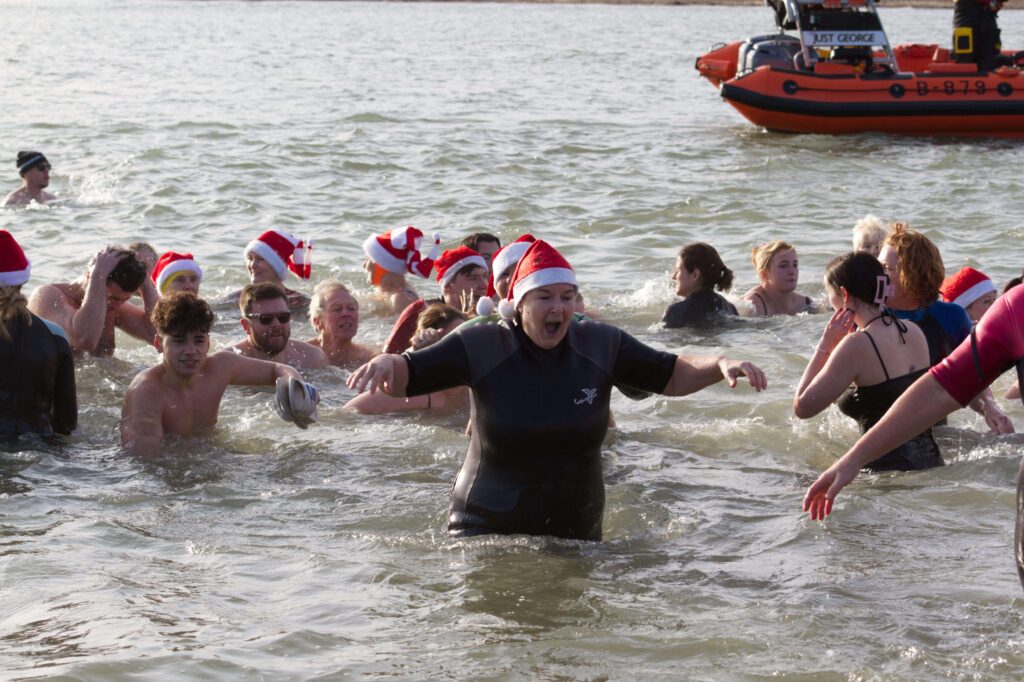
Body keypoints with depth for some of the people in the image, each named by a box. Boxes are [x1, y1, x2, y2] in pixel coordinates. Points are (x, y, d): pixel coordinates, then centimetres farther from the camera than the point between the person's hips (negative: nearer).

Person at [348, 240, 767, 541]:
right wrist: (384, 363, -30)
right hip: (486, 532, -2)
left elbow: (673, 376, 8)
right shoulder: (481, 348, -7)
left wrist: (720, 366, -11)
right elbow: (405, 378, -6)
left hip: (577, 534, 3)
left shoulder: (602, 345, 1)